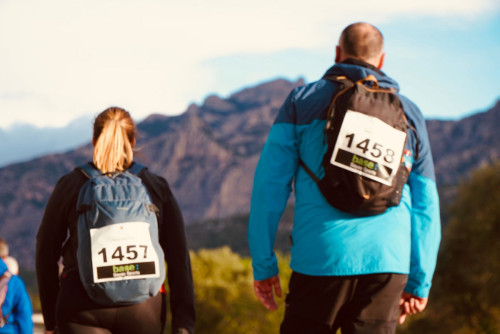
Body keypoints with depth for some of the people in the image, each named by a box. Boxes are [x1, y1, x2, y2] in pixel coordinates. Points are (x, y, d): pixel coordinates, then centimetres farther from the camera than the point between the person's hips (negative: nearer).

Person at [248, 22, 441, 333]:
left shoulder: (303, 101, 9)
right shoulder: (409, 113, 15)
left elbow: (270, 185, 3)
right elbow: (426, 205, 14)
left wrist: (263, 263, 6)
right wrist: (420, 282, 19)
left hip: (320, 260, -2)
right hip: (387, 261, 2)